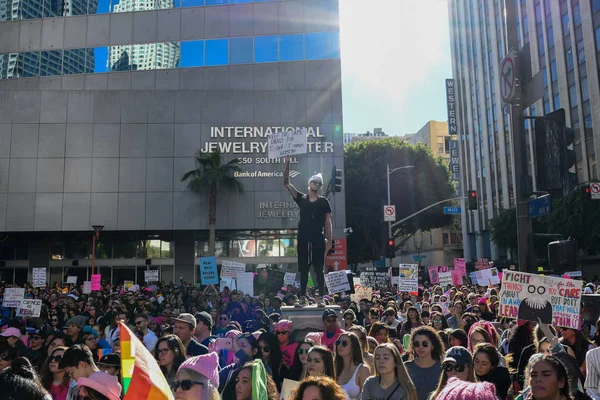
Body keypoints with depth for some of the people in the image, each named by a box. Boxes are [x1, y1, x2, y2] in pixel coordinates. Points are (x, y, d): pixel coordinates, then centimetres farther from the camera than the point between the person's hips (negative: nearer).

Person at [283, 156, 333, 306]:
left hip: (318, 240, -2)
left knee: (319, 270, 0)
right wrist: (287, 165, -7)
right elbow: (286, 183, 3)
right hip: (303, 239, 2)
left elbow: (327, 222, 4)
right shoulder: (301, 198, 8)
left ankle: (321, 299, 3)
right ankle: (302, 297, 14)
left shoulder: (324, 202, 5)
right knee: (303, 269, 7)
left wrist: (329, 240, -2)